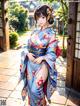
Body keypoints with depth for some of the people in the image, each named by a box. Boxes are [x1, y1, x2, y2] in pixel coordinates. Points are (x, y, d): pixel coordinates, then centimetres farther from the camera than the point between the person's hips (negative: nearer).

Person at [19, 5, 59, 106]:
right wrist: (28, 53, -12)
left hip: (42, 64, -5)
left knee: (35, 89, -5)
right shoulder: (35, 31, 5)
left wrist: (42, 58, -25)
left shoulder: (51, 34, -10)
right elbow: (27, 46, 8)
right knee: (30, 87, 13)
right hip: (30, 63, 5)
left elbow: (51, 53, -10)